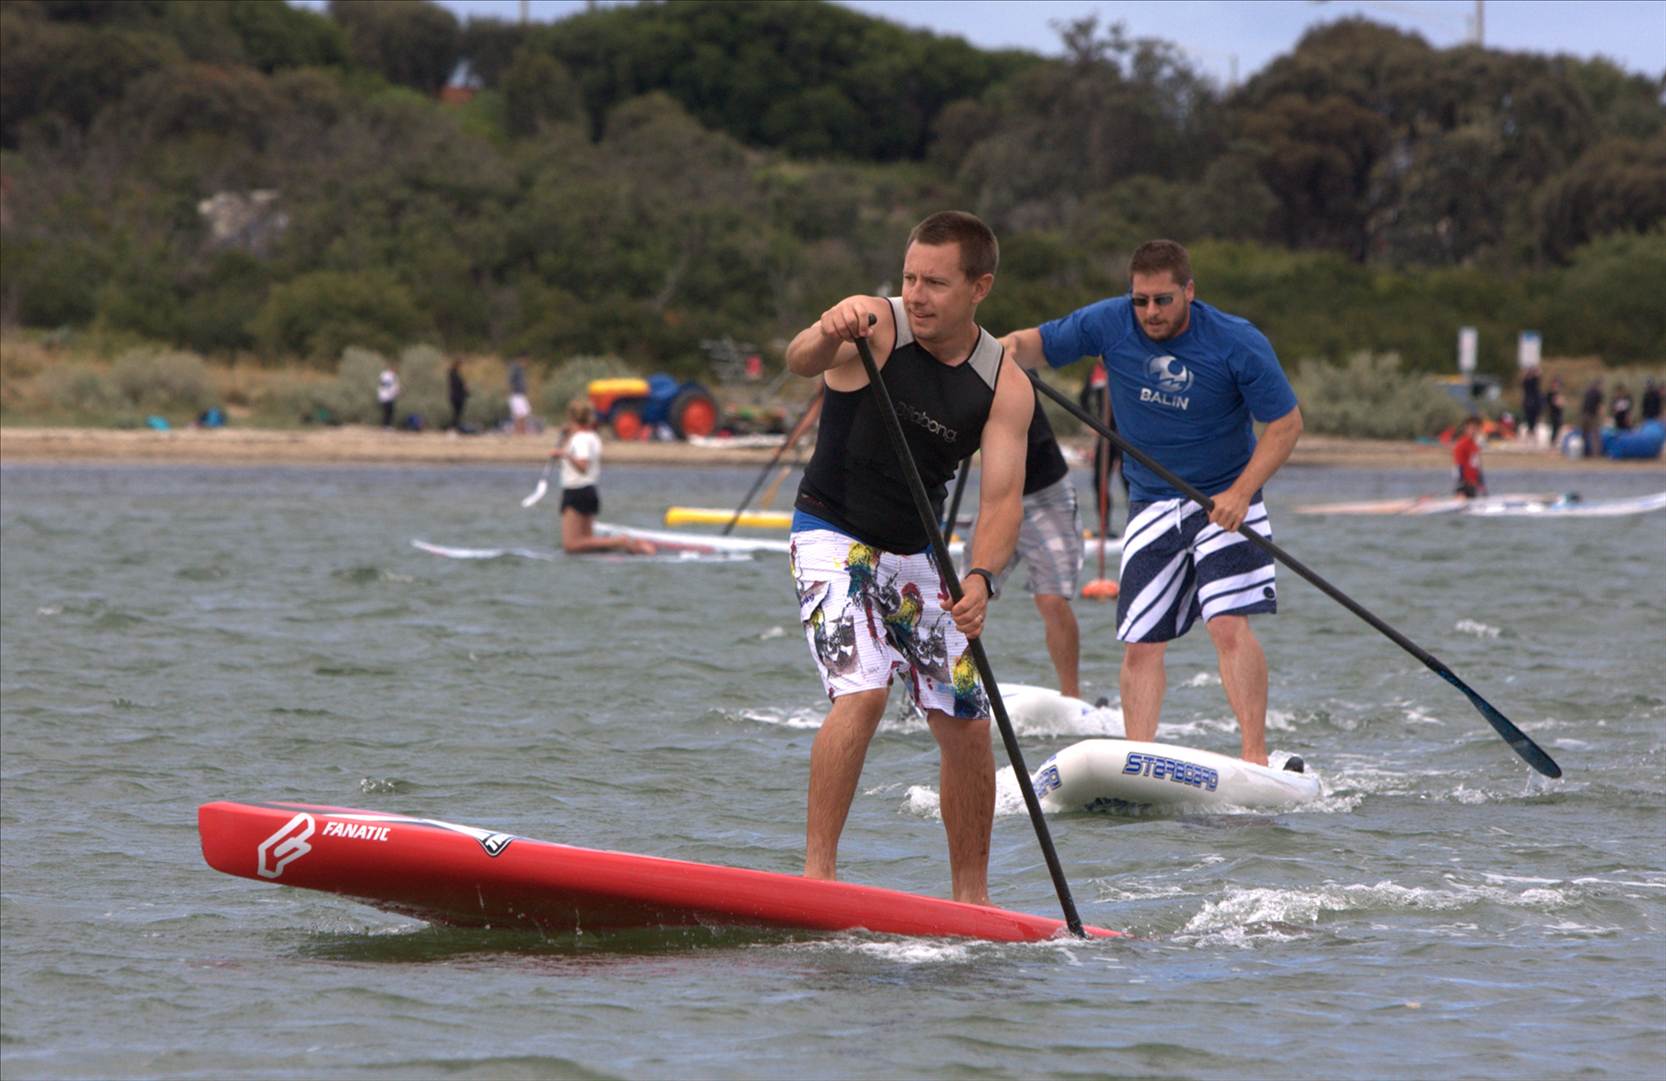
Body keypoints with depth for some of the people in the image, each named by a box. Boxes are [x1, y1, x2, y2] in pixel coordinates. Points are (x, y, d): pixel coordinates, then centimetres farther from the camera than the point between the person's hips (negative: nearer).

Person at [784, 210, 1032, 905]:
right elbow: (799, 363, -37)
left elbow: (1002, 497, -14)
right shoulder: (873, 326, -17)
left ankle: (971, 898, 17)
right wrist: (826, 338, -62)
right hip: (834, 537, -5)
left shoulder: (1005, 386, -6)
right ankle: (817, 870, -20)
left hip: (917, 555, 5)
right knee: (862, 693, -24)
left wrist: (980, 578, -33)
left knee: (967, 724, 4)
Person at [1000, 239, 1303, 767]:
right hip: (1152, 504, 4)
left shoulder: (1238, 344, -14)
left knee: (1229, 625, -19)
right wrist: (1011, 347, -21)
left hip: (1225, 501, -4)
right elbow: (1039, 342, 3)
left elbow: (1286, 423, -9)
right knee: (1140, 643, -2)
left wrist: (1241, 492, -20)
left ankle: (1255, 757, -19)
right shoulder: (1110, 324, -5)